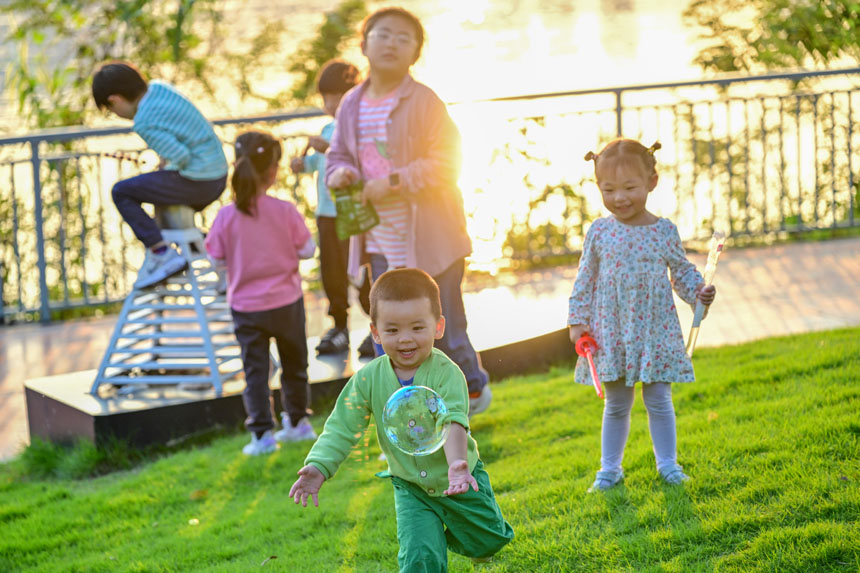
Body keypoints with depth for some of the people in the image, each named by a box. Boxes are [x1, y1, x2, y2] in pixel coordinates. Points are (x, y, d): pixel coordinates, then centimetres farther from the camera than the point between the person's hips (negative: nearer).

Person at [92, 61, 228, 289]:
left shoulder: (144, 123, -18)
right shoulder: (159, 87, 7)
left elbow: (181, 156, -22)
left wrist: (168, 168, -2)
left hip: (196, 183, -9)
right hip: (218, 177, 9)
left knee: (122, 192, -2)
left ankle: (163, 254, -5)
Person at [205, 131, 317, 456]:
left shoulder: (227, 216, -12)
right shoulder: (285, 212, -13)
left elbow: (217, 258, -4)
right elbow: (307, 249, -6)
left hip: (245, 306, 0)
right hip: (286, 302, 0)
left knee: (255, 370, 5)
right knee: (294, 364, 18)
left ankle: (262, 432, -1)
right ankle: (297, 422, 30)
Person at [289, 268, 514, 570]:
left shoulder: (446, 373, -24)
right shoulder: (369, 379, -12)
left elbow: (453, 422, -37)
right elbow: (342, 427, -7)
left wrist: (457, 462, -54)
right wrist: (319, 466, -22)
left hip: (459, 480, -1)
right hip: (411, 488, 1)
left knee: (488, 543, 19)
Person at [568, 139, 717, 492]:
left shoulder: (664, 231, -3)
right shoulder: (599, 232, -2)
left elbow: (682, 271, 8)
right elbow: (585, 280, 3)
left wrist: (698, 292, -10)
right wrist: (577, 320, -1)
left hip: (655, 330, 0)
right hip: (610, 333, 1)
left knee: (658, 399, 5)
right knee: (616, 404, 11)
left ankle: (667, 463, 19)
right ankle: (610, 467, 22)